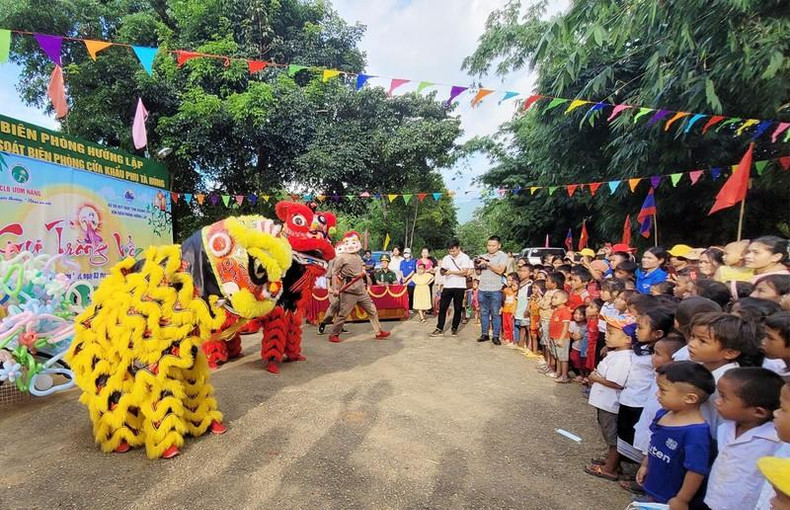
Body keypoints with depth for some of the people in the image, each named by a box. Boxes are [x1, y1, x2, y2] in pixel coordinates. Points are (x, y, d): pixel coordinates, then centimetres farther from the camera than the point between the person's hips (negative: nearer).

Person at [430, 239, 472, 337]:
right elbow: (442, 273, 8)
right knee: (442, 307, 1)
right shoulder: (446, 258, 9)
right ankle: (439, 329, 6)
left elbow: (465, 272, -14)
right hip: (447, 286, 4)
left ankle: (454, 328, 19)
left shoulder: (464, 257, -4)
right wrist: (442, 271, -15)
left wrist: (451, 272, -16)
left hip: (459, 287, -3)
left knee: (457, 309, 6)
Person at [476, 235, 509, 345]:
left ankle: (495, 336, 7)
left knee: (495, 314, 0)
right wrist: (477, 266, -3)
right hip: (482, 289, 5)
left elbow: (500, 270, -14)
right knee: (484, 313, 9)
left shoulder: (502, 256, -1)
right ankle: (484, 334, 17)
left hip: (495, 290, -4)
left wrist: (487, 263, -16)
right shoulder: (484, 256, 14)